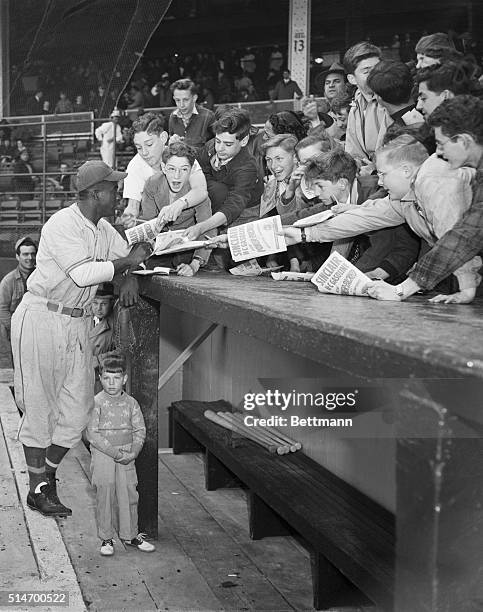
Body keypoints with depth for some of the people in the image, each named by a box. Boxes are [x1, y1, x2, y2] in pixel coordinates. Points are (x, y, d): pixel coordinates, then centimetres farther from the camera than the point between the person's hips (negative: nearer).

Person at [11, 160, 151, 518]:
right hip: (42, 319, -8)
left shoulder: (103, 228, 10)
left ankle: (46, 476, 22)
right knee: (39, 407, 1)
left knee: (79, 407, 5)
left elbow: (127, 255, 23)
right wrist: (126, 263, -19)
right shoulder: (61, 226, -16)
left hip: (77, 323, 8)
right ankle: (37, 488, 13)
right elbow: (82, 273, -27)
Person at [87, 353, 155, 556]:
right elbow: (92, 434, -12)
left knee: (128, 495, 7)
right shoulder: (96, 403, -7)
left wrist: (133, 452, -11)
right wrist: (115, 452, -17)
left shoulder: (131, 403, 3)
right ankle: (106, 539, 17)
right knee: (104, 497, 3)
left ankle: (130, 535, 22)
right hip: (102, 455, -3)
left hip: (126, 457, 3)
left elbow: (140, 430, 5)